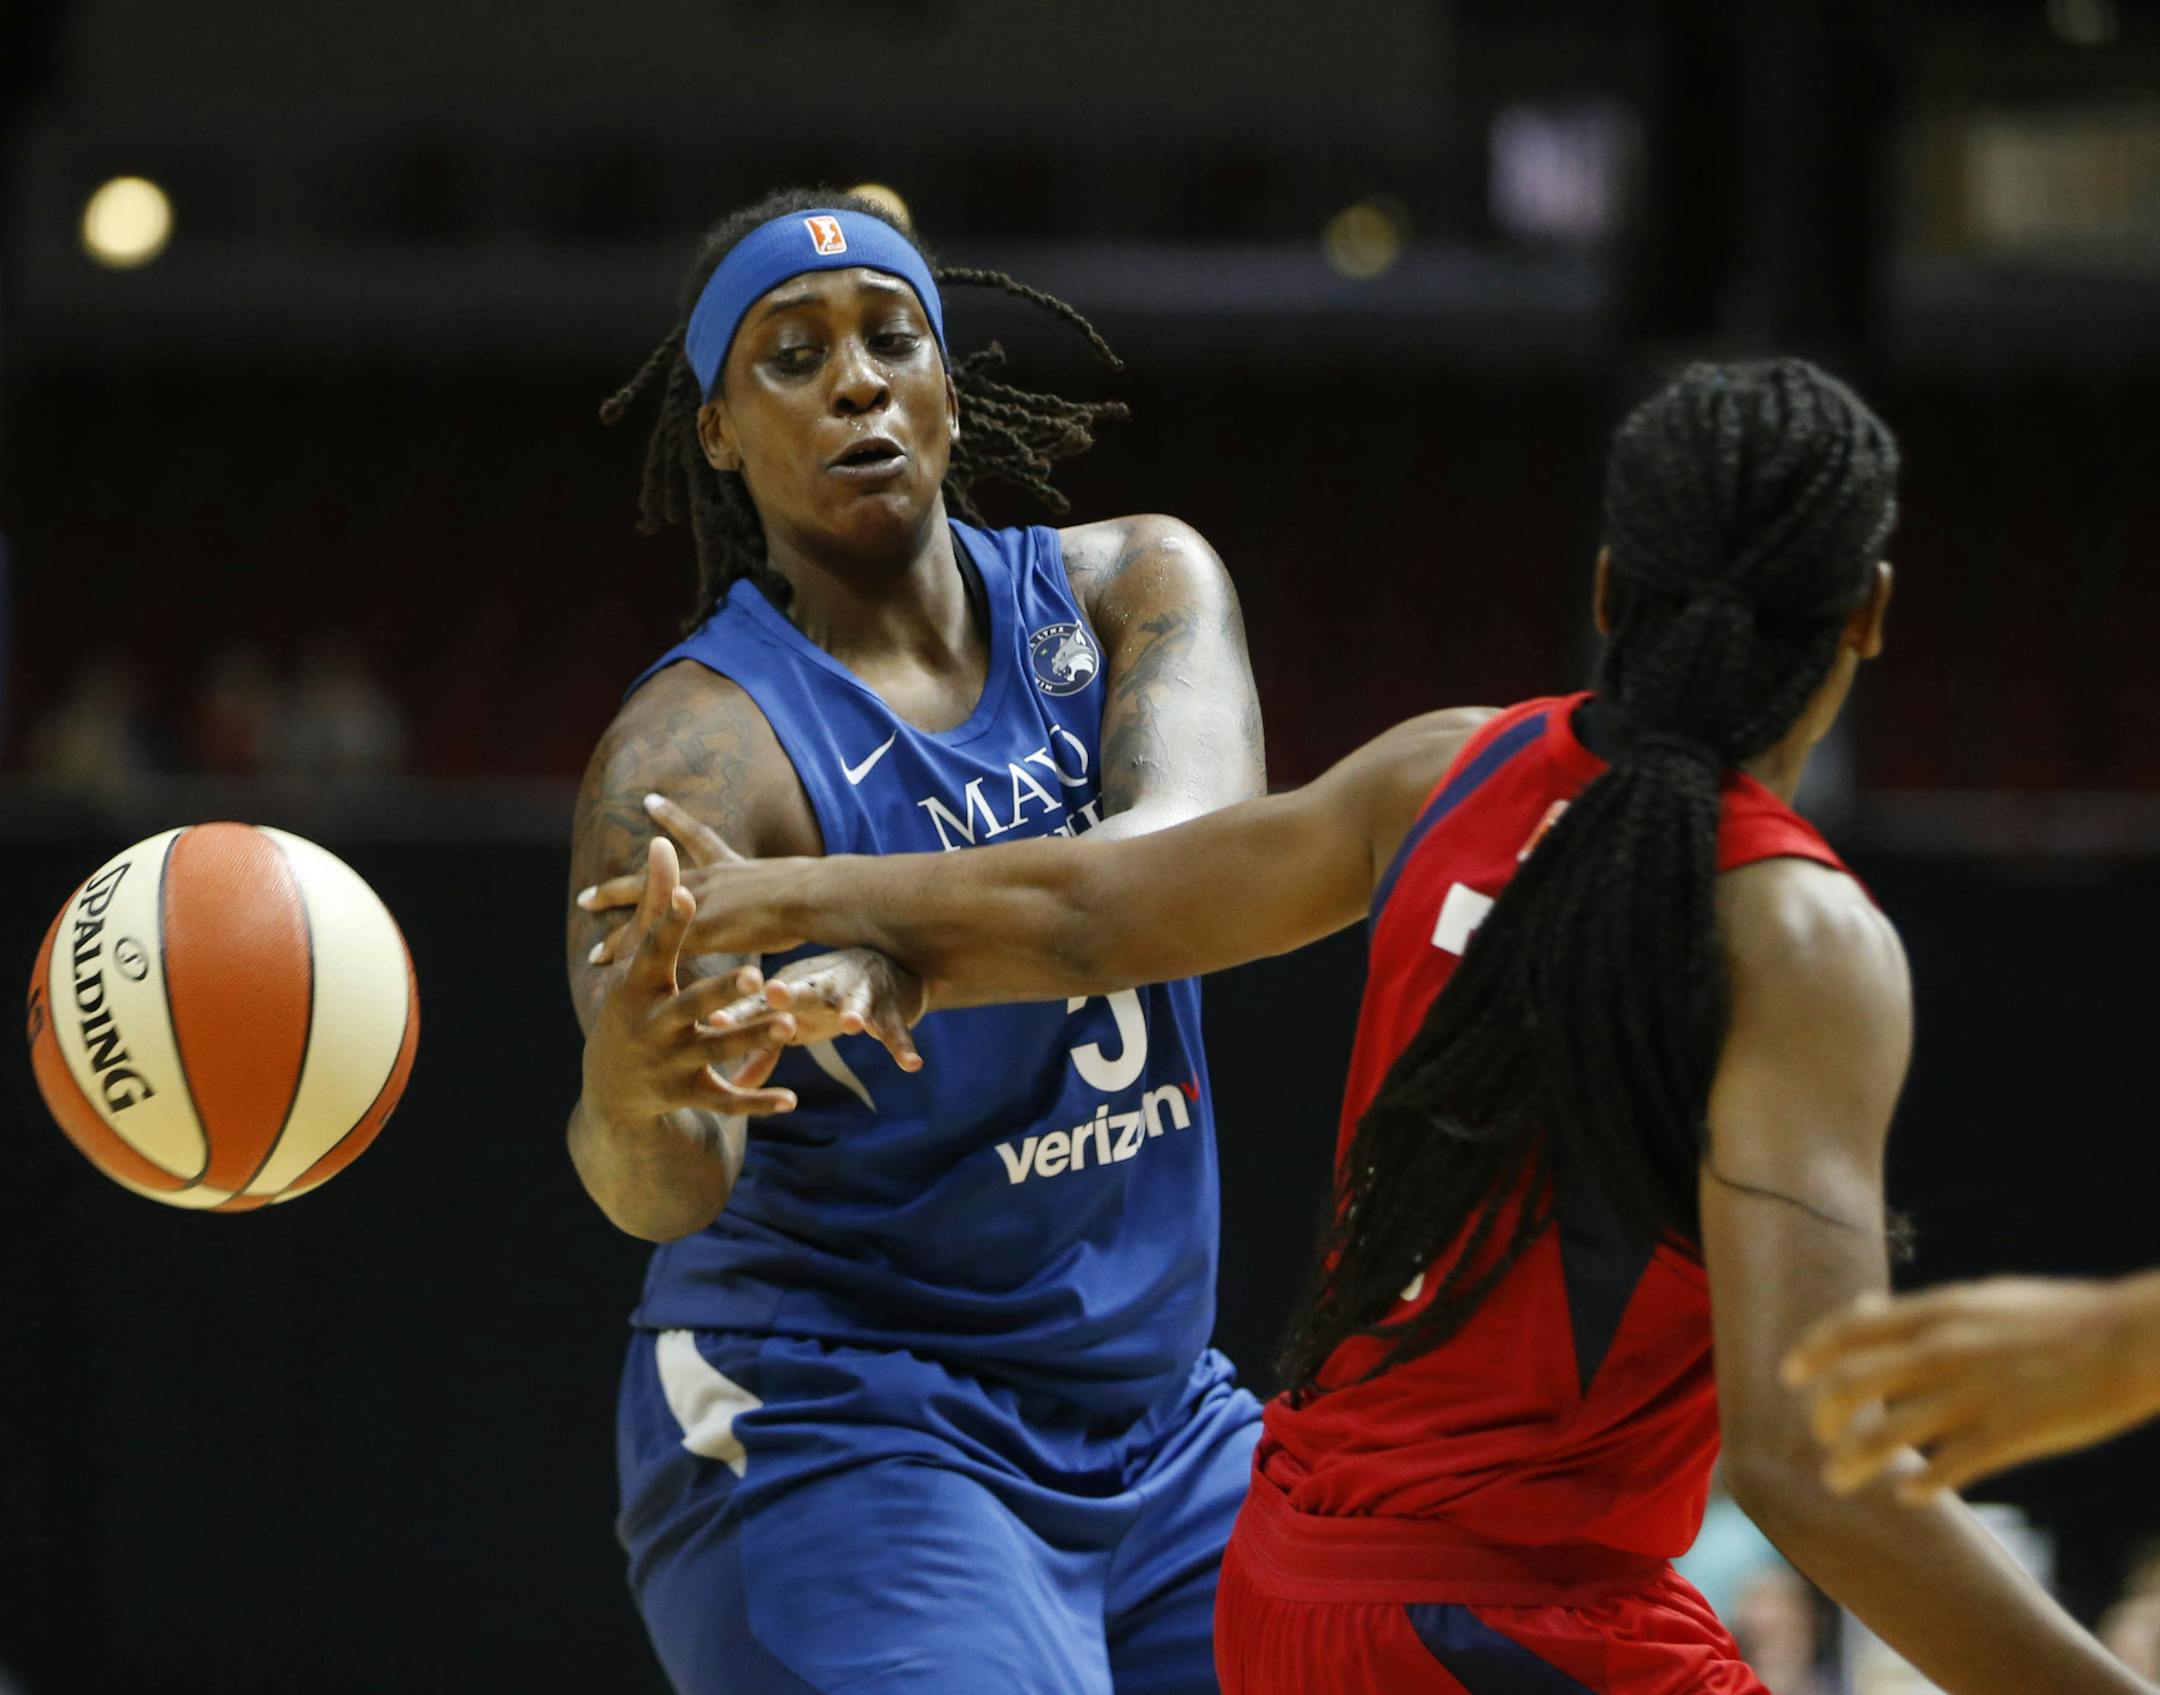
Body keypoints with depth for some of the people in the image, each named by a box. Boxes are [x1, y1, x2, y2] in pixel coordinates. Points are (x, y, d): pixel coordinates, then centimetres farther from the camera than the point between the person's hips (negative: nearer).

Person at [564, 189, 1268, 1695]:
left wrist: (900, 957, -41)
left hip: (1161, 1429, 6)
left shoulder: (1131, 587, 0)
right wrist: (636, 1084, -53)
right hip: (837, 1444, -6)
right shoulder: (697, 747, -14)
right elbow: (667, 1184, -28)